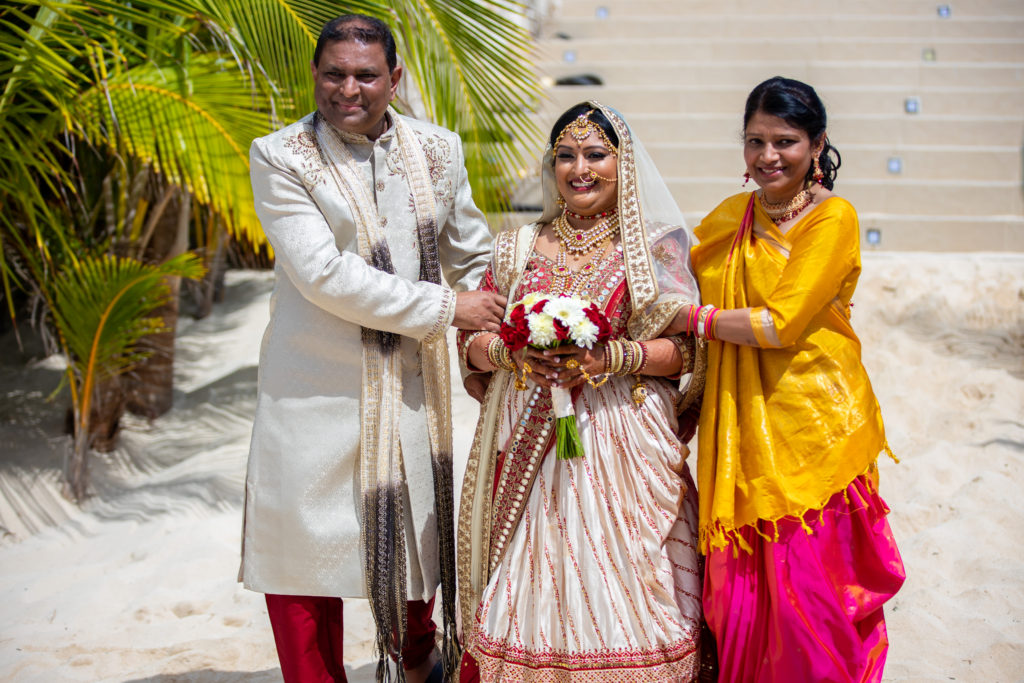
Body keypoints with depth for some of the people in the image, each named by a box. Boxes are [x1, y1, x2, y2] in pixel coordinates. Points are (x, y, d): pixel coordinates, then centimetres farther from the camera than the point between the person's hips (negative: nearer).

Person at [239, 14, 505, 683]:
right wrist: (445, 307, -16)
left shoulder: (438, 149, 5)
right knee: (306, 543, 3)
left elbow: (474, 256, 17)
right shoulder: (280, 158, -8)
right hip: (316, 385, -3)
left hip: (412, 381, 4)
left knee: (417, 531, 14)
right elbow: (323, 273, -17)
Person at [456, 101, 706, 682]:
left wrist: (611, 357, -16)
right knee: (531, 586, 0)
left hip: (622, 442, -2)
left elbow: (686, 349, -2)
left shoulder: (655, 249, 4)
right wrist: (514, 354, -10)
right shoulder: (518, 249, 12)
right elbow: (472, 341, 11)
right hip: (529, 444, 2)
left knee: (617, 586, -4)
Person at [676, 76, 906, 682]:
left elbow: (782, 324, -14)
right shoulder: (731, 216, 13)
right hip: (742, 432, 5)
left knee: (808, 591, -2)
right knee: (739, 588, 6)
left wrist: (692, 319, -8)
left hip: (811, 424, -5)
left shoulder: (834, 217, -6)